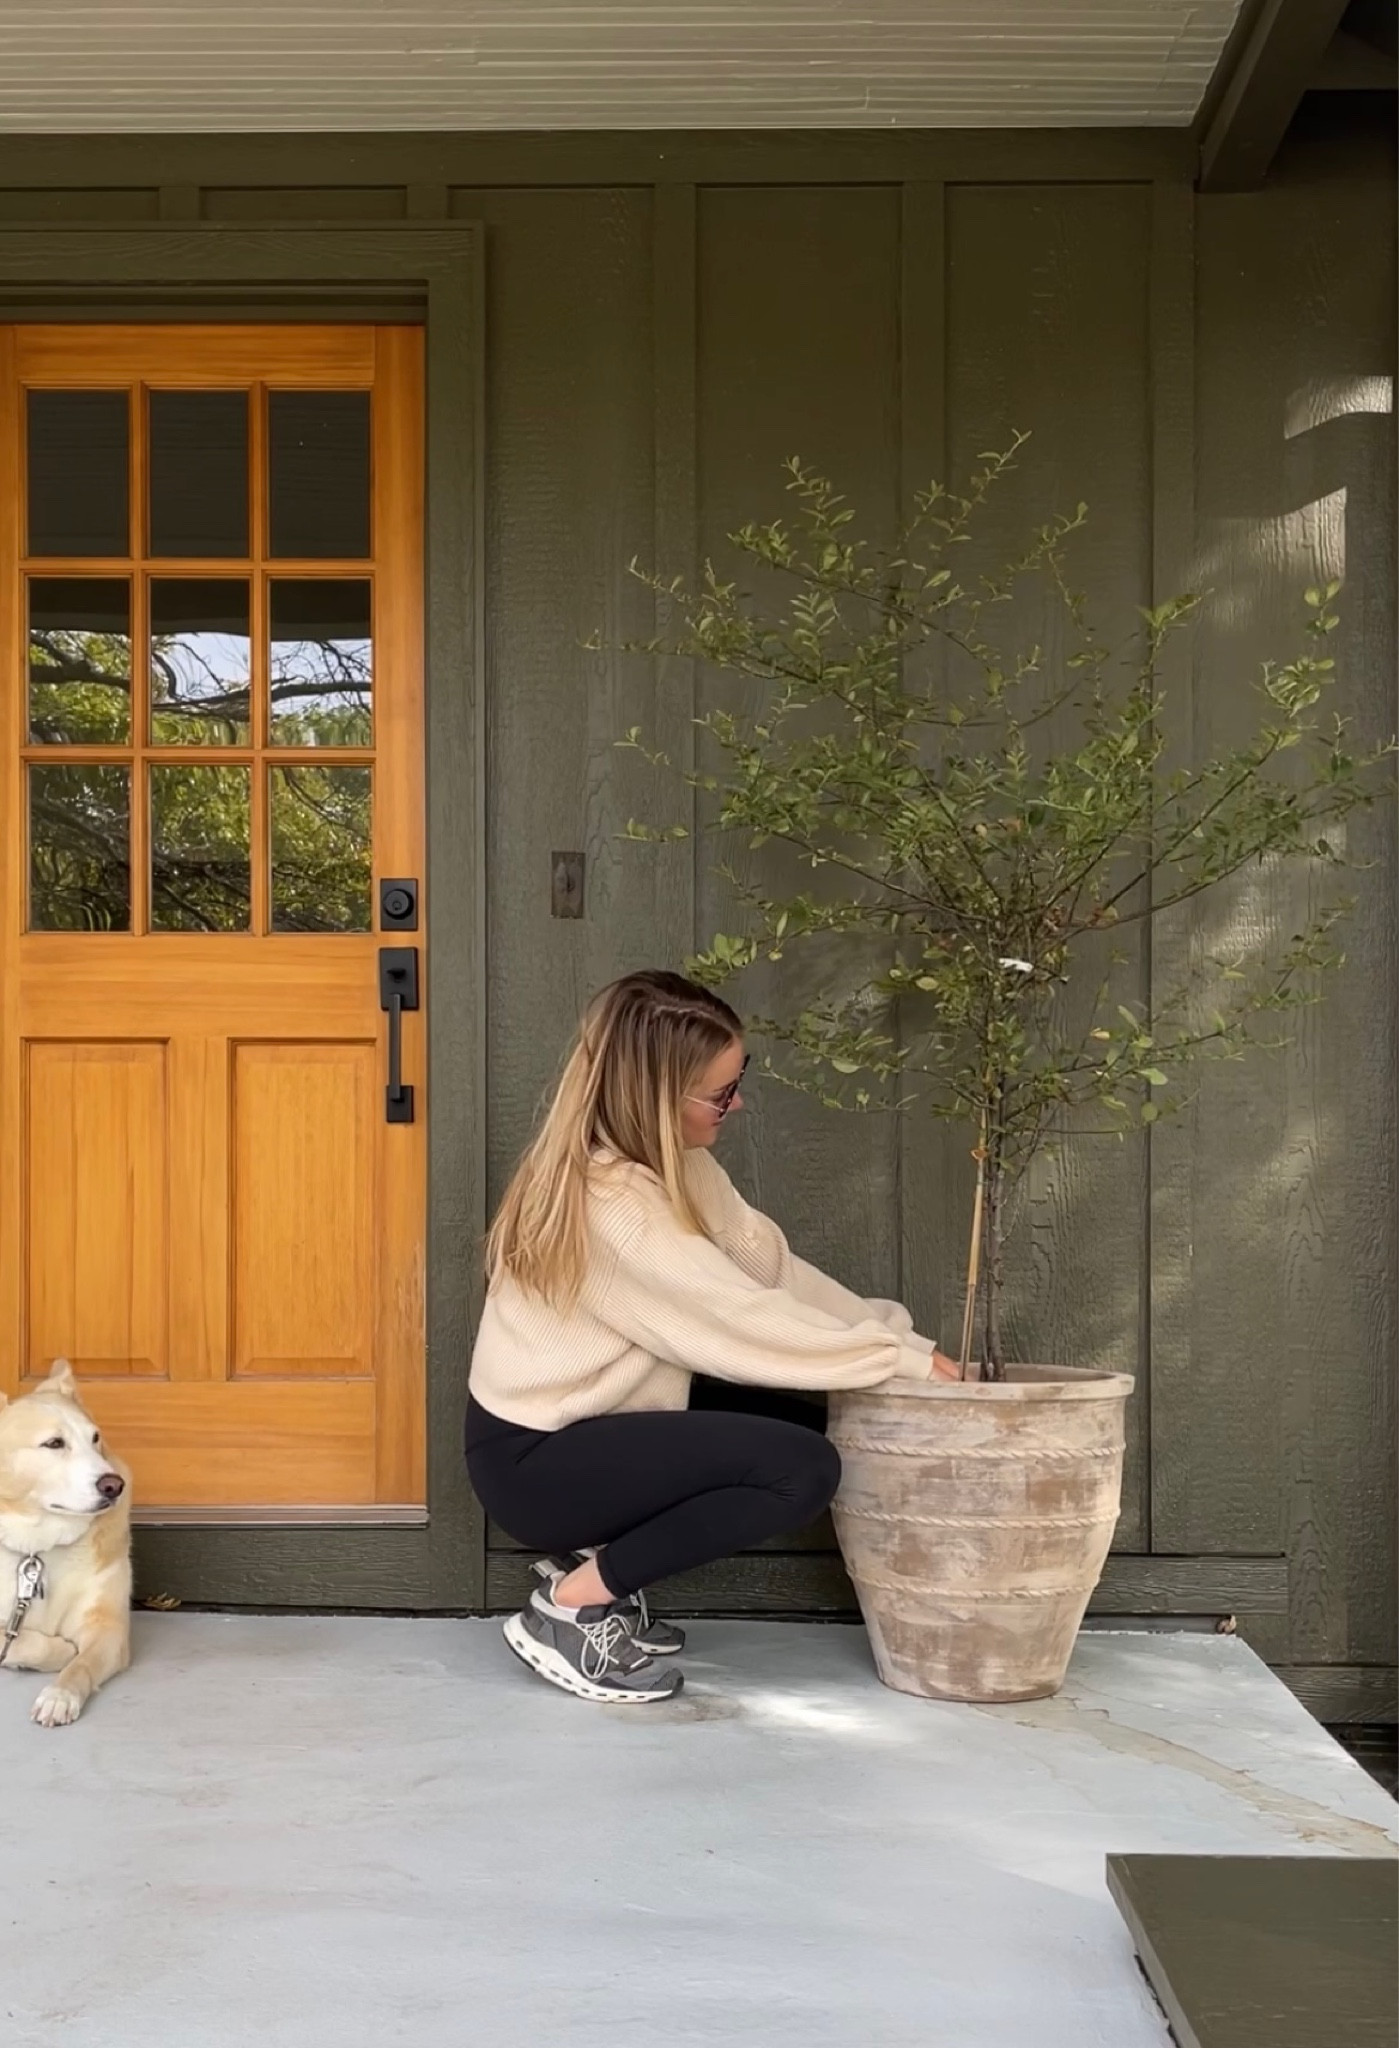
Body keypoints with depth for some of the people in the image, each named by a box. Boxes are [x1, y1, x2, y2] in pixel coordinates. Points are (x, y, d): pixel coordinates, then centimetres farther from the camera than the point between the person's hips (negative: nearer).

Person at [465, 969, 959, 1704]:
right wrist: (903, 1359, -15)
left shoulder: (670, 1157, 1)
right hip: (533, 1460, -9)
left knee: (799, 1415, 9)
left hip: (585, 1421, 9)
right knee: (803, 1468, -18)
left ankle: (598, 1554, 9)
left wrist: (895, 1332, -8)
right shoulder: (610, 1203, -27)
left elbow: (768, 1264, 1)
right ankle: (575, 1603, -8)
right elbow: (747, 1322, -24)